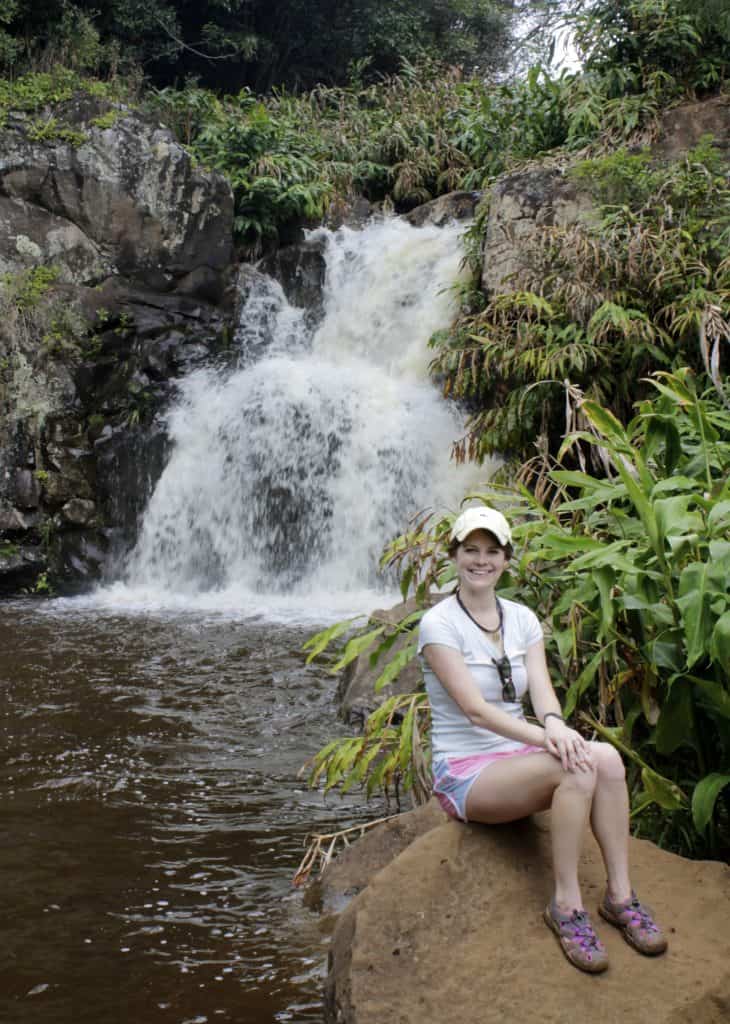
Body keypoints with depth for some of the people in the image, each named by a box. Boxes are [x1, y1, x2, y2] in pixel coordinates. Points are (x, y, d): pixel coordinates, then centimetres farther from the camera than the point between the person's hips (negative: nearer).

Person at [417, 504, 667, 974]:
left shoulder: (522, 619, 8)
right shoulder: (439, 624, -11)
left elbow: (541, 688, -5)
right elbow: (474, 708, -20)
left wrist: (554, 723, -29)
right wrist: (544, 737, -32)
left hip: (517, 759, 6)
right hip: (464, 771, -5)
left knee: (606, 757, -25)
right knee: (576, 767, -31)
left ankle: (620, 895, -17)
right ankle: (566, 904, -21)